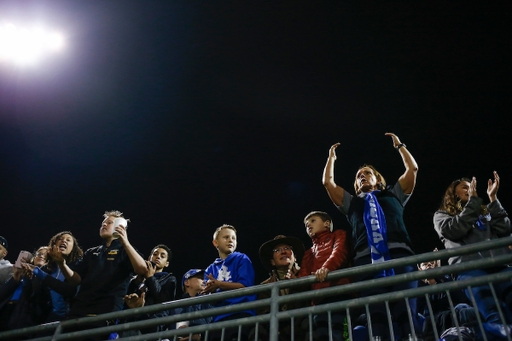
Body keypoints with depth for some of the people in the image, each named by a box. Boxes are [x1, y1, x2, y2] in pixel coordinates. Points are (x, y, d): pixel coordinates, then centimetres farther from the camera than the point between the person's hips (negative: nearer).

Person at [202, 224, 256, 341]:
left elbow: (245, 286, -5)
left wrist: (218, 284, -7)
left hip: (241, 313, -4)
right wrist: (212, 291, -10)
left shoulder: (242, 259, 9)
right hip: (219, 318, 4)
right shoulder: (210, 270, 20)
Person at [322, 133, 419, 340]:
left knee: (407, 312, -14)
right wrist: (331, 158, 42)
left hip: (399, 254, 0)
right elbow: (328, 182, 31)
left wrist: (399, 146, 39)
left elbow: (412, 169, 29)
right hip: (366, 259, 1)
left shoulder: (392, 194, 32)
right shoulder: (352, 203, 33)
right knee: (376, 315, -12)